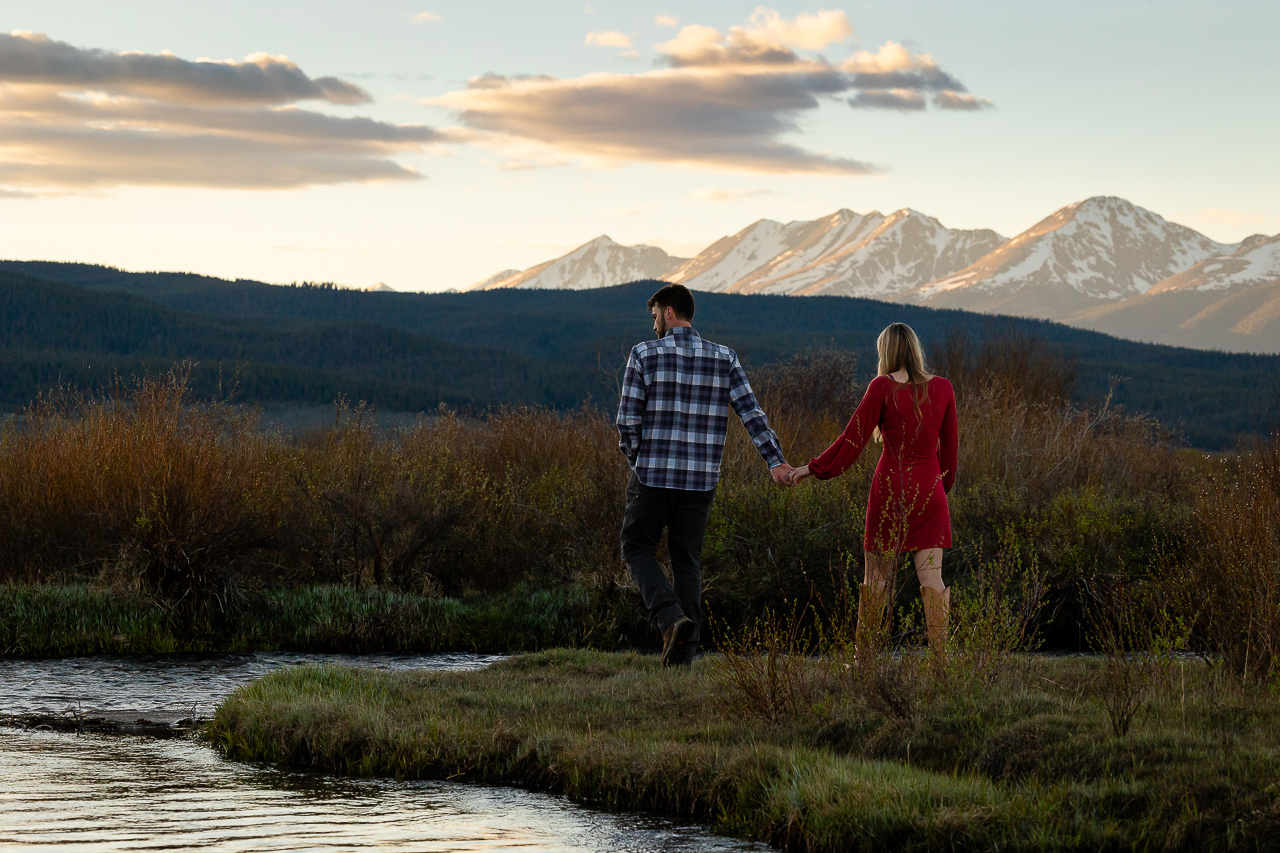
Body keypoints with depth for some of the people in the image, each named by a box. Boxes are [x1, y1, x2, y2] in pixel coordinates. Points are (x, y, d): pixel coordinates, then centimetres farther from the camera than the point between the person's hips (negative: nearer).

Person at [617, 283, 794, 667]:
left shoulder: (645, 354, -5)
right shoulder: (724, 358, 4)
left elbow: (628, 420, -6)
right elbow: (751, 412, -5)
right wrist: (775, 460, -9)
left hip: (653, 476, -3)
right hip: (701, 479, 3)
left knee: (638, 549, 12)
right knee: (687, 562, 12)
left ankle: (671, 616, -12)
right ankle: (683, 654, 9)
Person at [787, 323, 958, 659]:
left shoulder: (883, 387, -8)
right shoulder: (942, 389, 3)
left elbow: (853, 439, -7)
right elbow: (950, 446, 11)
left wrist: (814, 468, 3)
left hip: (891, 487, -2)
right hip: (929, 488, 2)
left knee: (877, 576, 6)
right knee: (931, 576, 0)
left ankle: (865, 657, 11)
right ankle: (940, 657, -8)